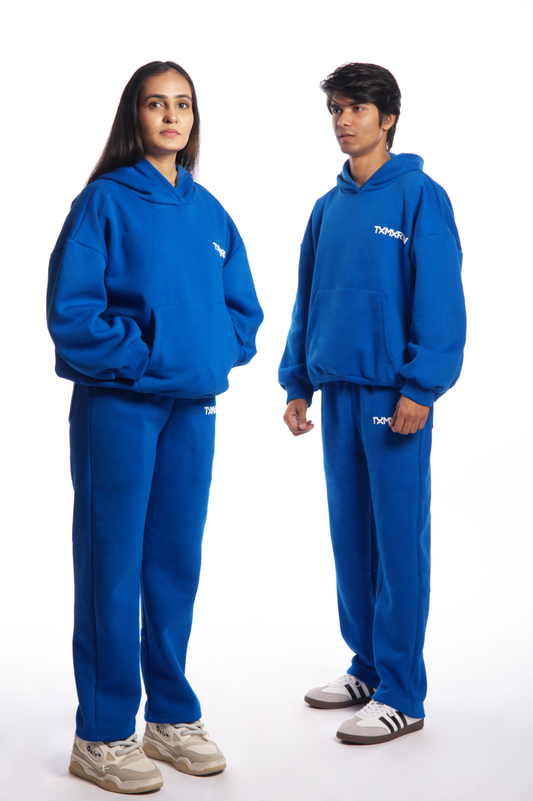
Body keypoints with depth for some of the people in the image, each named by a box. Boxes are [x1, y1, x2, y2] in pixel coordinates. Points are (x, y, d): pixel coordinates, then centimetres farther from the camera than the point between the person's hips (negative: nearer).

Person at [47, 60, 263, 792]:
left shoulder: (207, 210, 11)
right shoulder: (105, 200, -5)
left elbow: (243, 307, 15)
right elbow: (70, 307, -12)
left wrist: (217, 354, -1)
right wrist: (140, 356, -14)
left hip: (194, 407, 6)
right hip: (118, 405, -5)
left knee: (177, 563, 12)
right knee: (112, 565, 0)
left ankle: (173, 717, 24)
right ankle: (103, 736, 10)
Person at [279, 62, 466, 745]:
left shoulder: (420, 197, -5)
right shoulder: (328, 207, 14)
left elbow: (439, 300, -11)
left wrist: (420, 386, -17)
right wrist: (298, 383, 12)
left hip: (394, 393, -7)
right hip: (336, 390, 7)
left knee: (399, 540, -3)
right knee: (349, 534, 12)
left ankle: (401, 694, 5)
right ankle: (367, 665, 25)